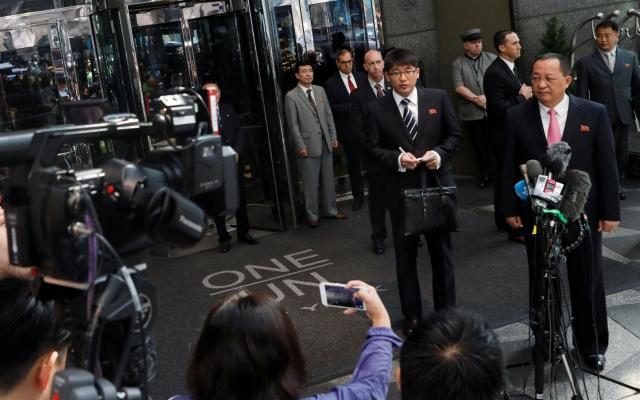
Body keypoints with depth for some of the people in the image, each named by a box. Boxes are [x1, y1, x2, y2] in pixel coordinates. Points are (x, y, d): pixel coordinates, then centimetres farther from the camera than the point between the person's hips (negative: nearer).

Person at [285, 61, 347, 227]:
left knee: (328, 179, 13)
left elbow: (329, 115, 12)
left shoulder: (320, 90, 9)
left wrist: (333, 136, 7)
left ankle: (330, 210, 28)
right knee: (310, 182, 4)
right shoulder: (291, 96, -7)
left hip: (326, 142, 5)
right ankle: (312, 215, 17)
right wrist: (300, 146, -11)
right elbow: (293, 124, -8)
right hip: (308, 144, -5)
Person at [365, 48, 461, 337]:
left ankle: (446, 309, 32)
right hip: (401, 189, -1)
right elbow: (373, 147, -1)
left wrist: (439, 153, -13)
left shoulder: (438, 98, -1)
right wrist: (397, 158, -18)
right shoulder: (376, 109, -5)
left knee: (441, 250, 14)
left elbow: (454, 134, 5)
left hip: (437, 184, 1)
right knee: (405, 255, 10)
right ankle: (412, 315, 25)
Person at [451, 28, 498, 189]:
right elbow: (458, 86, -5)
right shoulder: (457, 64, 6)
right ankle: (485, 175, 16)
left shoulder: (492, 58, 8)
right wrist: (476, 98, -13)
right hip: (472, 113, 0)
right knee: (480, 146, 7)